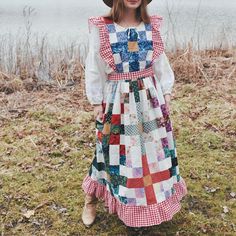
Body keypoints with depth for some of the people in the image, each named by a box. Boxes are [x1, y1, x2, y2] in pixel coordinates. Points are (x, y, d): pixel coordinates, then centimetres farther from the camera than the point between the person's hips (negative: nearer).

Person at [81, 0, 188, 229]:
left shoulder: (152, 26, 2)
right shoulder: (101, 28, -8)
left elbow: (161, 64, 9)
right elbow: (94, 68, -3)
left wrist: (166, 94, 6)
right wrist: (96, 102, -4)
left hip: (151, 98, 4)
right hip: (117, 101, -3)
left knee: (155, 148, 11)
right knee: (116, 152, 5)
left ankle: (157, 199, 32)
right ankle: (91, 199, 27)